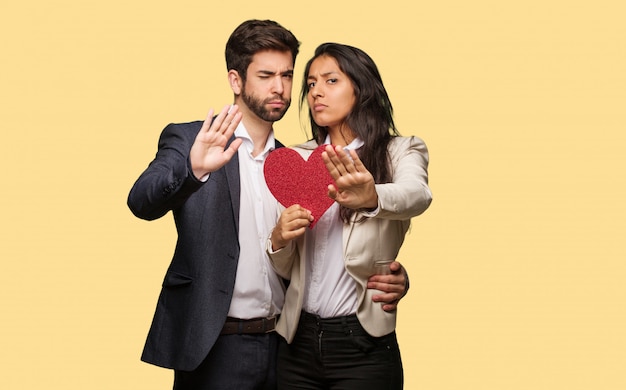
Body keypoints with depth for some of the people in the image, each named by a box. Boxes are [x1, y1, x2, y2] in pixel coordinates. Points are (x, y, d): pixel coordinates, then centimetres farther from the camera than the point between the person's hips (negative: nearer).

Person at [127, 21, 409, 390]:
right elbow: (142, 202, -19)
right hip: (213, 347, -4)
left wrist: (385, 279, -9)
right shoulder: (189, 140, -3)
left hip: (280, 343, 5)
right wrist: (194, 169, -39)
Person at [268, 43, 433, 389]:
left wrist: (372, 198, -46)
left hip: (363, 348, -3)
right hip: (298, 341, 4)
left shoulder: (400, 151, 0)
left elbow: (417, 196, -25)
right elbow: (285, 269, 10)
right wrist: (279, 240, -12)